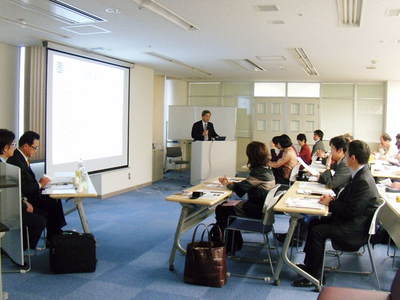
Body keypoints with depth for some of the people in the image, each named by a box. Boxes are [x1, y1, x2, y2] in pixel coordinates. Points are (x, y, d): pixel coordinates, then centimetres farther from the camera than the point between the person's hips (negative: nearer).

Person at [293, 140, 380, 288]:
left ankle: (315, 275, -7)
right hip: (350, 221, 11)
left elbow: (351, 210, -27)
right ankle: (309, 264, 15)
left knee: (317, 231, -18)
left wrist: (330, 203, -14)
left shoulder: (363, 181, -25)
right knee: (314, 223, 7)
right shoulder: (360, 175, 7)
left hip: (356, 229, -11)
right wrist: (334, 199, 1)